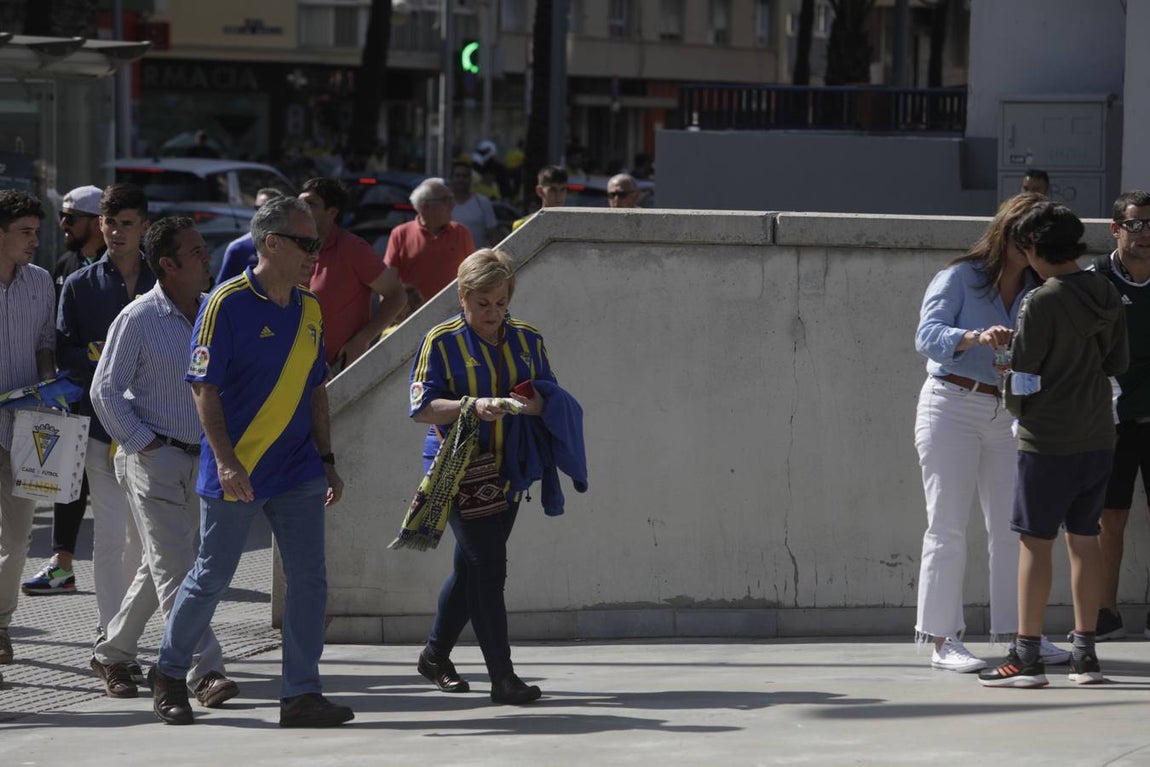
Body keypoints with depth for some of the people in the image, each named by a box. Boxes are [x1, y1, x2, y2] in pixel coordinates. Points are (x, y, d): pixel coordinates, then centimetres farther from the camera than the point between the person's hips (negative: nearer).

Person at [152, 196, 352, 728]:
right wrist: (225, 460, -20)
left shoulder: (309, 310, 10)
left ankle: (301, 694, 2)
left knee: (309, 579, -2)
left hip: (297, 470, 6)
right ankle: (169, 675, 21)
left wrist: (326, 461, 15)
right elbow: (204, 387, -13)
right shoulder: (228, 304, -11)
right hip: (237, 472, -6)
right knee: (212, 577, 4)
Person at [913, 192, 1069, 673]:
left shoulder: (1037, 293, 10)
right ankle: (943, 640, -2)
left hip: (1007, 413, 5)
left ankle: (1018, 633, 11)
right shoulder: (960, 278, -4)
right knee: (948, 526, -3)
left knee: (1012, 525, 5)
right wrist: (977, 338, -34)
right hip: (953, 404, -5)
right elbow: (927, 335, -17)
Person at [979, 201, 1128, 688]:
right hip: (1097, 438, 7)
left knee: (1035, 541, -1)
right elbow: (1119, 363, 14)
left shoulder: (1041, 304, -17)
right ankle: (1085, 652, 13)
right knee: (1084, 539, 11)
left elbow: (1021, 380, -13)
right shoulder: (1108, 297, 4)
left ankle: (1027, 655, -1)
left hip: (1047, 442, -6)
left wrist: (1017, 408, 7)